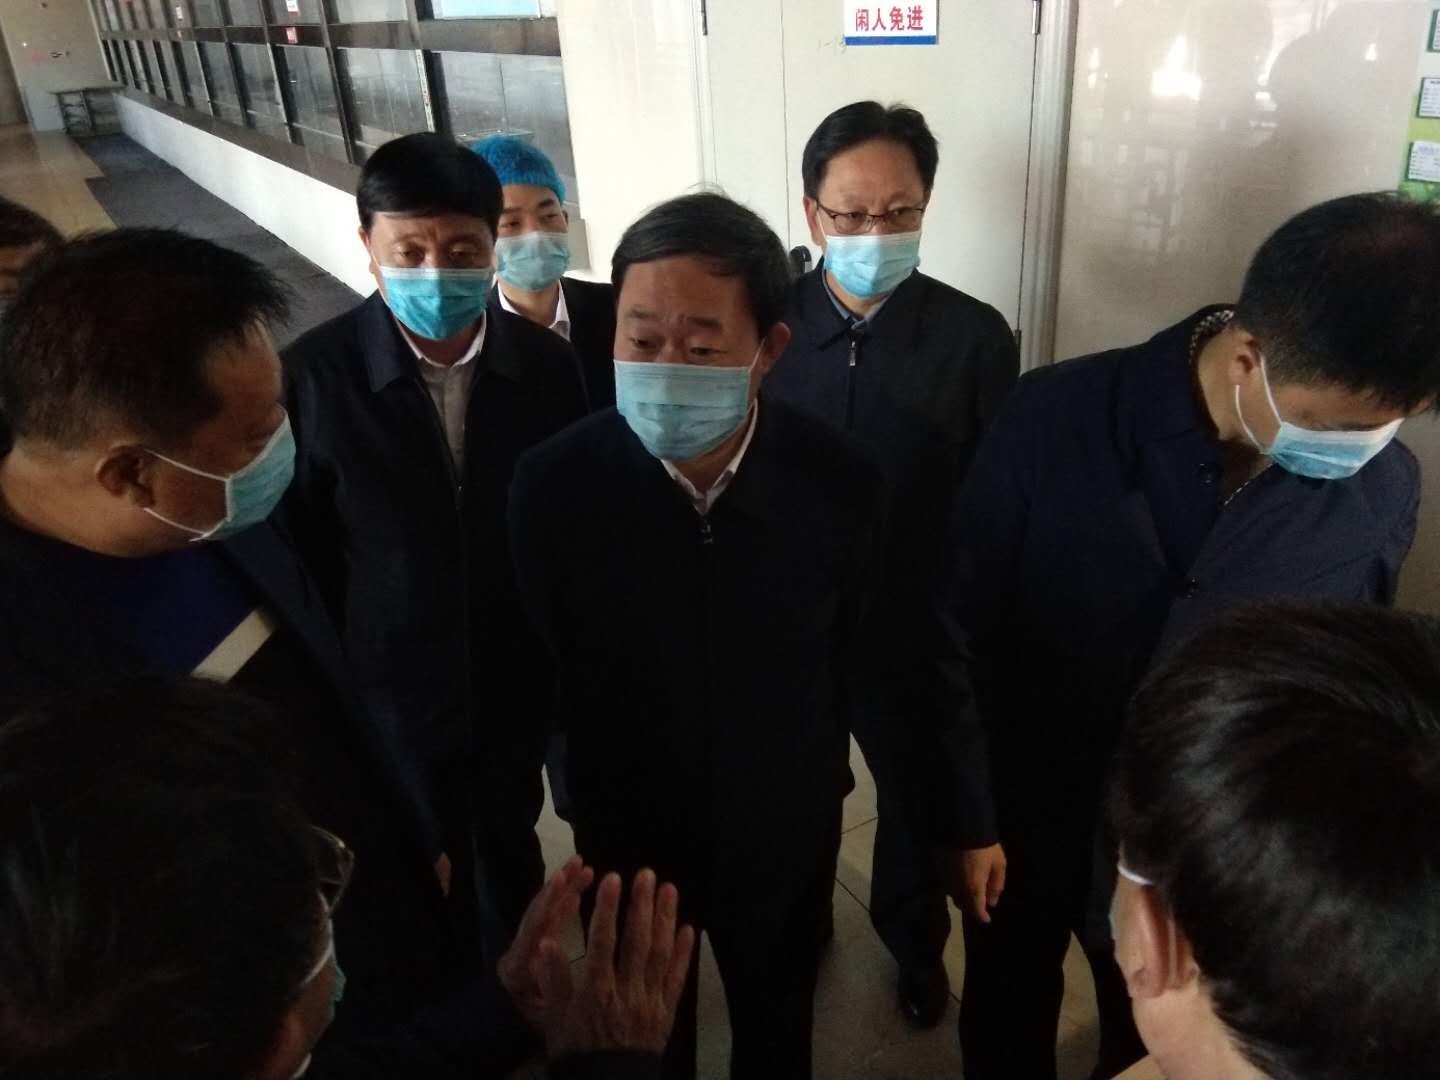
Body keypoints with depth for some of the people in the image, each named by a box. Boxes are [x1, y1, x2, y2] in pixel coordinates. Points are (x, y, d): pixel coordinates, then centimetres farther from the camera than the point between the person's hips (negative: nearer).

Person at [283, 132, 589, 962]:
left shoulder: (547, 363, -11)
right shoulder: (312, 376, -18)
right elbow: (300, 557, -10)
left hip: (516, 689, 3)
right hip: (391, 699, -2)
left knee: (512, 849, 26)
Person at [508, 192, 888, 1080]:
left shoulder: (841, 480, -22)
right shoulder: (554, 483, -24)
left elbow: (852, 651, -3)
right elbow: (538, 670, -7)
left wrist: (816, 769, 10)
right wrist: (590, 797, 4)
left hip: (785, 827, 1)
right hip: (628, 831, 0)